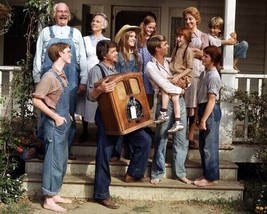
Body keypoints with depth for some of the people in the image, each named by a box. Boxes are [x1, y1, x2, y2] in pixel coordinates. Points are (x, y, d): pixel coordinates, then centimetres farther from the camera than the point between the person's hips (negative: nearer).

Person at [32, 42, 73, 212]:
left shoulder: (62, 75, 10)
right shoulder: (50, 76, -17)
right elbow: (36, 100, -19)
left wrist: (67, 115, 11)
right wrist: (55, 117, -18)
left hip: (64, 124, 9)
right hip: (55, 125, -9)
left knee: (62, 161, 15)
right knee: (54, 161, -1)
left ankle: (54, 194, 27)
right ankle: (49, 200, 9)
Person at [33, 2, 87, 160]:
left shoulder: (76, 33, 11)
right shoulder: (46, 32, 8)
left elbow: (82, 58, 9)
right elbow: (38, 57, 7)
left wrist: (83, 82, 3)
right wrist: (37, 80, 2)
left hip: (70, 80, 1)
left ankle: (66, 148, 14)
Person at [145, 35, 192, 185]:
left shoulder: (168, 61, 13)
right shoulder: (151, 66, -8)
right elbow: (166, 86, -14)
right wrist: (180, 90, -1)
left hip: (179, 100, 6)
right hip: (165, 102, -6)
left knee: (181, 138, 6)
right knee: (162, 138, 1)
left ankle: (180, 172, 15)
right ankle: (157, 173, 12)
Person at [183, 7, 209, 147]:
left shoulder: (203, 36, 11)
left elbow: (205, 55, -1)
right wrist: (195, 50, -4)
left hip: (197, 72, -1)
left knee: (194, 105, -1)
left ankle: (190, 136, 6)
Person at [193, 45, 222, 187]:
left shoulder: (213, 76, -16)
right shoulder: (204, 73, 13)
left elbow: (211, 100, -19)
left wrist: (203, 120, -19)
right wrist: (199, 116, 17)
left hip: (211, 111, -10)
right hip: (203, 109, 10)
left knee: (209, 146, -2)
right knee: (203, 145, 14)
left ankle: (210, 177, 6)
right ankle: (206, 174, 23)